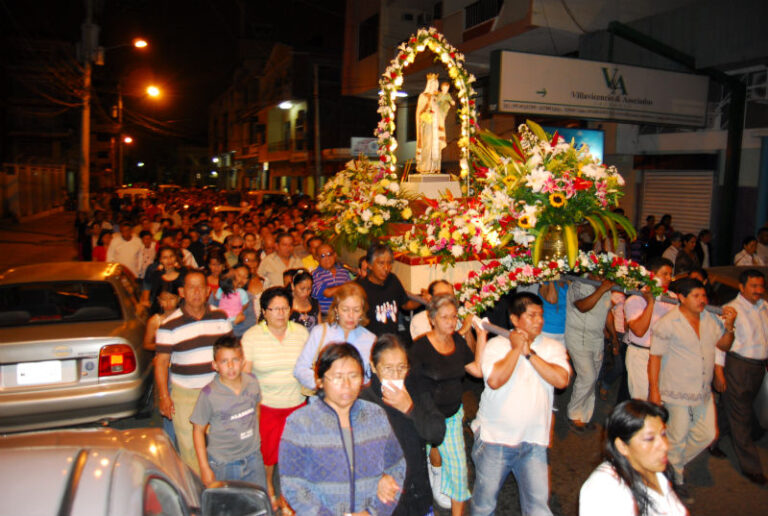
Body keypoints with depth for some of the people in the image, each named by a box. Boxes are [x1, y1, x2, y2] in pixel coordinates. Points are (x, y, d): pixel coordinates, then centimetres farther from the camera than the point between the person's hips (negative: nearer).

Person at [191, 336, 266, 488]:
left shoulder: (252, 382, -7)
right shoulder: (209, 394, -19)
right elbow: (198, 431, -10)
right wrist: (204, 468, -9)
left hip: (253, 458, 4)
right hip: (222, 464, -3)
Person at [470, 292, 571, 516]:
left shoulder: (553, 347, 3)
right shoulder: (496, 344, -5)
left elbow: (561, 379, -14)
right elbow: (494, 380, -21)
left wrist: (529, 352, -13)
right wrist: (516, 349, -13)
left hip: (533, 442, 2)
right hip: (494, 438, -1)